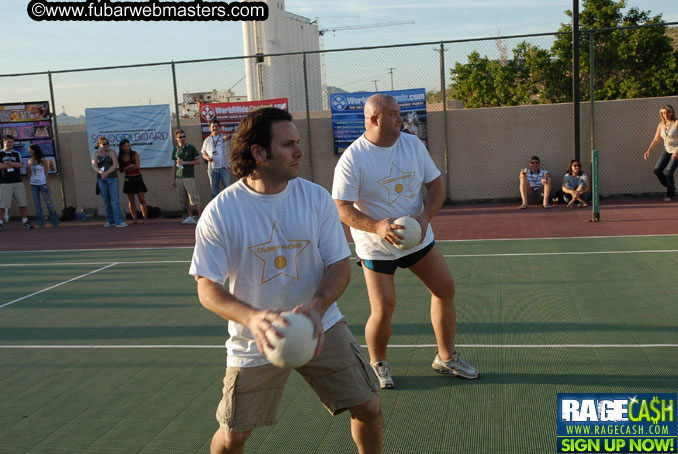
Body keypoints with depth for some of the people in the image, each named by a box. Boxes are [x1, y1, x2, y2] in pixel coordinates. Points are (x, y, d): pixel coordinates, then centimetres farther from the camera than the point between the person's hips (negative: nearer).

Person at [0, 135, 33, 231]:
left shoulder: (17, 154, 13)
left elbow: (21, 165, -3)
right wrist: (15, 165, -8)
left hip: (18, 182, 3)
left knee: (22, 203, 3)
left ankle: (25, 222, 10)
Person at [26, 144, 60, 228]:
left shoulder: (43, 160, -2)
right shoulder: (30, 161, 8)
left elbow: (46, 172, -2)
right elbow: (28, 172, 18)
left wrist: (47, 185, -7)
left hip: (42, 183, -4)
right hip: (33, 185, 4)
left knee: (48, 202, -5)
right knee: (37, 203, 3)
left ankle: (55, 222, 1)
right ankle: (40, 223, 7)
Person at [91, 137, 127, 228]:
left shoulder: (112, 152, 3)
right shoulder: (96, 153, 9)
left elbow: (115, 165, -8)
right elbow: (94, 166, -3)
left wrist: (107, 172, -22)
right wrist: (101, 172, -22)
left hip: (112, 178, -2)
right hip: (101, 179, 2)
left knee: (115, 200, -11)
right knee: (107, 201, 5)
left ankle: (119, 222, -15)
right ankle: (110, 221, 13)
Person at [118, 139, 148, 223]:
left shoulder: (135, 154, -3)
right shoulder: (121, 157, 3)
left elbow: (137, 166, -11)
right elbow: (122, 169, -4)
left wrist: (127, 168, -6)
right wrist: (131, 166, -16)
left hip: (137, 178, -3)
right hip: (128, 179, 3)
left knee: (142, 199, -7)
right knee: (131, 200, 3)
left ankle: (145, 218, -6)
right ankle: (134, 219, 8)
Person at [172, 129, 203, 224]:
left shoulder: (191, 148, 0)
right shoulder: (176, 150, 12)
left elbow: (198, 161, -2)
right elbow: (175, 165, 17)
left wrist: (185, 162, -9)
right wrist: (173, 179, 14)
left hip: (189, 176, -5)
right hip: (179, 177, 5)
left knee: (193, 197, -11)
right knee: (184, 198, 6)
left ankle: (201, 216, -6)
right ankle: (190, 217, 13)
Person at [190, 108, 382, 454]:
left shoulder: (316, 198, -7)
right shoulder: (220, 212, -14)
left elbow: (340, 265, -4)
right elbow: (207, 288, -12)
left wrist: (317, 306, -25)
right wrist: (252, 317, -32)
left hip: (321, 328, 2)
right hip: (255, 342, -2)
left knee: (368, 407, -1)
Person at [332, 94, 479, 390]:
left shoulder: (413, 145, -1)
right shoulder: (351, 160, -17)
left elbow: (436, 185, 4)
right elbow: (342, 209, -17)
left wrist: (425, 216, -14)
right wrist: (377, 226, -32)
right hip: (376, 248, -5)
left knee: (445, 289, 6)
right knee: (383, 310, -10)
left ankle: (446, 358, 26)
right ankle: (377, 364, 20)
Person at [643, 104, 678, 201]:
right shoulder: (661, 125, -3)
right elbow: (656, 140, 2)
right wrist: (648, 151, -11)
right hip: (668, 150, 6)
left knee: (669, 173, -17)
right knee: (657, 170, -7)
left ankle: (670, 194, 7)